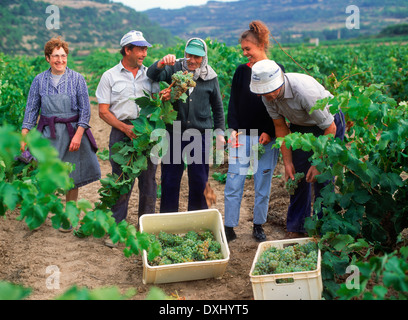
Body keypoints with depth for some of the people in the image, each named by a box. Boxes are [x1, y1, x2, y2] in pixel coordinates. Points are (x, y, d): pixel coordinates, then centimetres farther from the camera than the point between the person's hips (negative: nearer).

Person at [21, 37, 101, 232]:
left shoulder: (77, 79, -1)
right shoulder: (39, 80, 3)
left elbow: (85, 110, -3)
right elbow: (31, 109, 7)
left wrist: (78, 135, -11)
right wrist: (24, 135, -1)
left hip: (72, 133, -1)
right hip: (48, 133, 1)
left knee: (71, 176, 6)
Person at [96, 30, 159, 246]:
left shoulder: (149, 74, 12)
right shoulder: (110, 76, 4)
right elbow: (103, 111, 0)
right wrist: (125, 128, -12)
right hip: (122, 133, -2)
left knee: (148, 180, 6)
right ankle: (116, 228, 13)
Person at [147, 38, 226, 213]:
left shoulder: (210, 77, 4)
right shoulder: (174, 69, 0)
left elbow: (217, 107, 13)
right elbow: (152, 76, -15)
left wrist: (220, 132, 11)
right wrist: (161, 63, -34)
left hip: (200, 135, 1)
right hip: (174, 134, -1)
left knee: (199, 180, 10)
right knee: (170, 179, 7)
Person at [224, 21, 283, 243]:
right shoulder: (241, 71, 8)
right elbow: (233, 103, 7)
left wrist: (269, 132, -10)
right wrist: (233, 129, -6)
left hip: (266, 139, -1)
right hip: (242, 136, 1)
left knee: (263, 185, 7)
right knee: (233, 184, -2)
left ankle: (258, 226, 22)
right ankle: (229, 228, 9)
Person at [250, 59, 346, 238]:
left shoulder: (304, 90, -38)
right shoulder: (267, 94, -18)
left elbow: (330, 128, -28)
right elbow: (280, 126, -5)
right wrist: (287, 162, -7)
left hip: (329, 122, -5)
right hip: (301, 126, 5)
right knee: (298, 175, 2)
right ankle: (296, 228, 14)